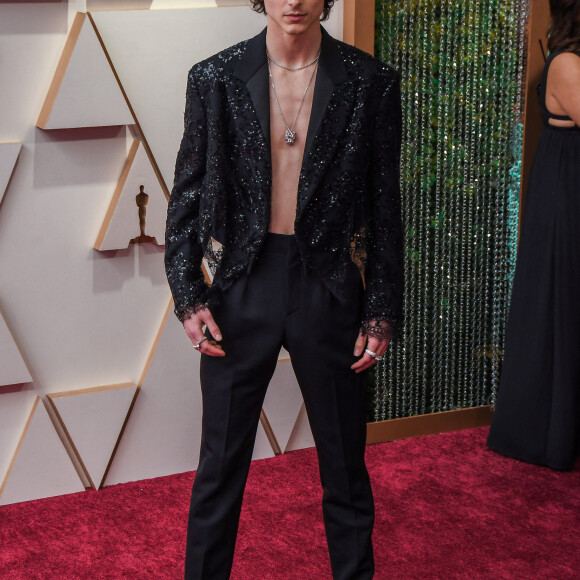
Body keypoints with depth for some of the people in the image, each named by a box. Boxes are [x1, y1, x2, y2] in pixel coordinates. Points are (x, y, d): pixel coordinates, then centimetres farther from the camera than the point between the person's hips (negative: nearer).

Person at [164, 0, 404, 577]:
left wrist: (382, 311, 1)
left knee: (344, 464, 13)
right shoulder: (215, 79, -2)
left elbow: (384, 206, 2)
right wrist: (188, 296, -4)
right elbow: (186, 198, 4)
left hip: (329, 290, 0)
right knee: (220, 464, 10)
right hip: (241, 290, 0)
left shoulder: (370, 84, -2)